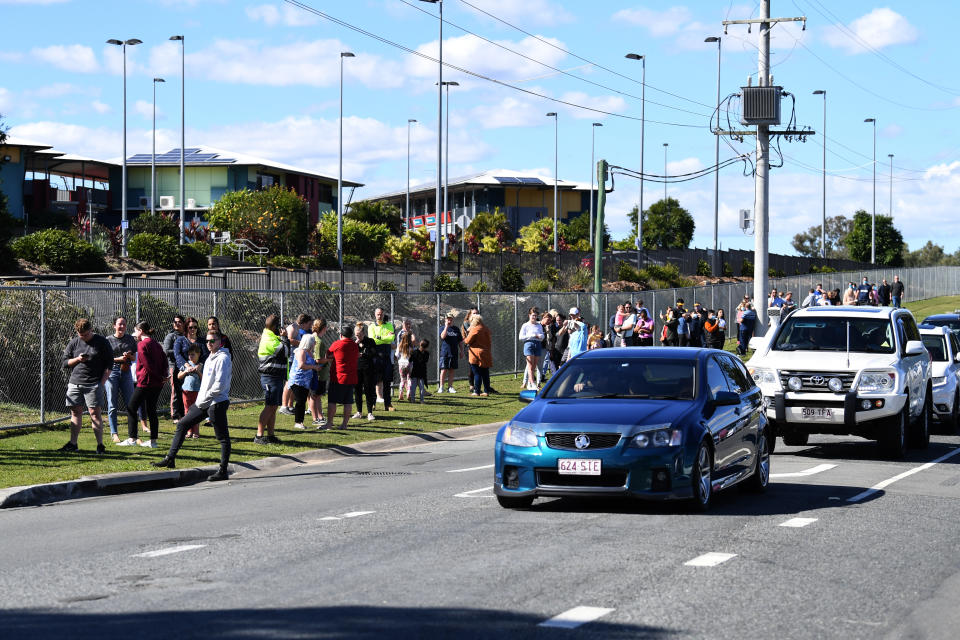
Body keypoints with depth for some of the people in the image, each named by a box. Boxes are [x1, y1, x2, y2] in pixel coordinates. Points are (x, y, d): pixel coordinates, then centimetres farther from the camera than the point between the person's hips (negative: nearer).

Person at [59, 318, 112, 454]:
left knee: (94, 413, -7)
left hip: (93, 384, -4)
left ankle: (100, 444, -6)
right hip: (75, 383, 4)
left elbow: (109, 365, 2)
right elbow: (65, 362, 12)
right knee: (75, 412, 6)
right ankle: (73, 444, 12)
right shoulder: (73, 343, 10)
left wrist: (102, 382, -7)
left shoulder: (102, 342, 1)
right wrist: (77, 359, -8)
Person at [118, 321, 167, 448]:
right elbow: (164, 360, 12)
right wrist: (164, 375, 0)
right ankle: (153, 441, 9)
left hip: (145, 382, -8)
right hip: (157, 384, 8)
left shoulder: (142, 344, -11)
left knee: (131, 408, 1)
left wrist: (160, 377, -10)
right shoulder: (156, 344, 15)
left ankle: (132, 439, -3)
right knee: (151, 410, 12)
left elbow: (147, 364, -17)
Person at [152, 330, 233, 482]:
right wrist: (201, 399, 14)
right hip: (203, 402, 10)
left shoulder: (222, 359, -13)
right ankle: (170, 459, 16)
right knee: (182, 424, 12)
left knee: (223, 438, -3)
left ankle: (223, 471, -1)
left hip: (217, 403, -10)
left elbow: (220, 385, -21)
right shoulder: (211, 358, 17)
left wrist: (204, 399, -14)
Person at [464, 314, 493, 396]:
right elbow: (489, 342, 15)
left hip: (476, 355, -7)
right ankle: (486, 391, 10)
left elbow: (468, 341, -8)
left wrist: (465, 341, 13)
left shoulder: (475, 329, -13)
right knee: (485, 374, 9)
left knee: (477, 374, -3)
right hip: (486, 354, 7)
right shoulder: (485, 329, 10)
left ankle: (477, 391, -1)